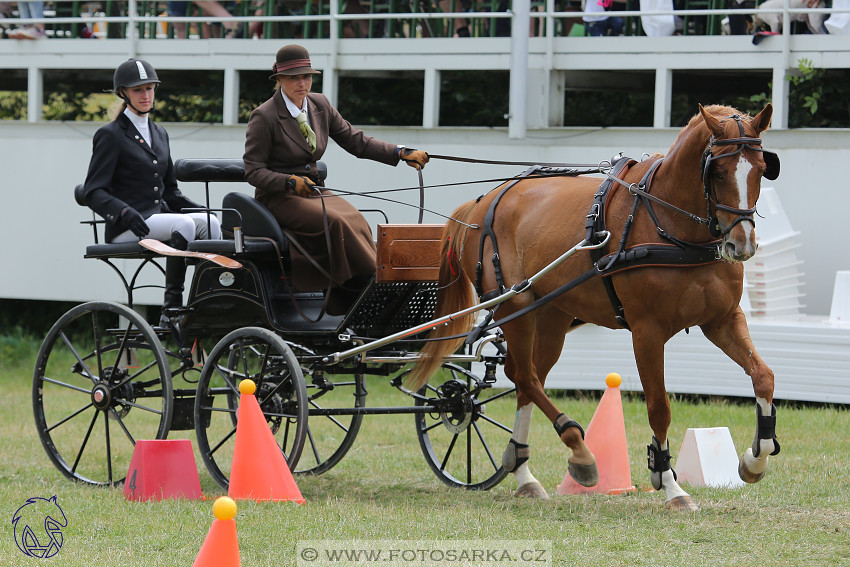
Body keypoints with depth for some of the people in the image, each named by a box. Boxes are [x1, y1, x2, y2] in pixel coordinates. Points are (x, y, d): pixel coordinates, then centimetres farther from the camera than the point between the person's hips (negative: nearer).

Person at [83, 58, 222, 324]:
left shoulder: (159, 133, 21)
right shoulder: (110, 135, -1)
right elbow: (94, 192, -8)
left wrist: (202, 210, 7)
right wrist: (125, 212, -27)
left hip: (159, 215, 7)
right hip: (126, 228, -7)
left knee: (210, 223, -20)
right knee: (185, 225, -32)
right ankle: (171, 309, -30)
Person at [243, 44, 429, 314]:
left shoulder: (319, 105, 8)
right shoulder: (264, 117, -9)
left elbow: (355, 140, 8)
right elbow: (254, 171, -10)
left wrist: (401, 153, -4)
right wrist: (291, 182, -26)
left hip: (311, 190, 6)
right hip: (277, 196, -6)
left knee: (355, 221, -24)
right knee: (335, 222, -32)